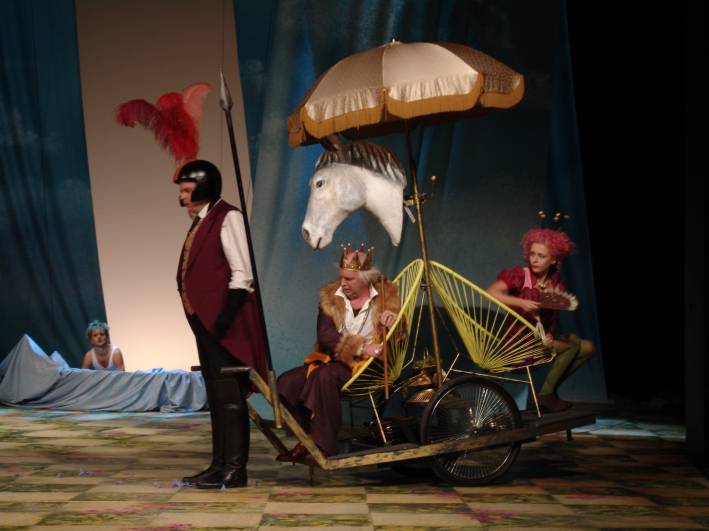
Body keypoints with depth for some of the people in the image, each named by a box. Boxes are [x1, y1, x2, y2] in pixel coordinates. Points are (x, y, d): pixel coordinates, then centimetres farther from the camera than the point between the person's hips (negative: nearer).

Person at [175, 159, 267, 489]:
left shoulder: (227, 218, -9)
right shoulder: (200, 222, 17)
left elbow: (241, 273, -15)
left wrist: (226, 317, -20)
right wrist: (201, 319, 14)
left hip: (225, 324, -10)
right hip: (205, 322, 10)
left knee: (229, 395, -7)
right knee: (216, 395, 12)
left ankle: (235, 469, -3)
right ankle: (220, 465, 19)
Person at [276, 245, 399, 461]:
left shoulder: (386, 295, 3)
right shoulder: (330, 295, 5)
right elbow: (325, 336, -8)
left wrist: (392, 321, -17)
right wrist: (361, 348, -23)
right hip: (332, 360, 4)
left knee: (325, 375, -33)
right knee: (286, 382, -19)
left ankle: (321, 444, -24)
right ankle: (308, 437, -5)